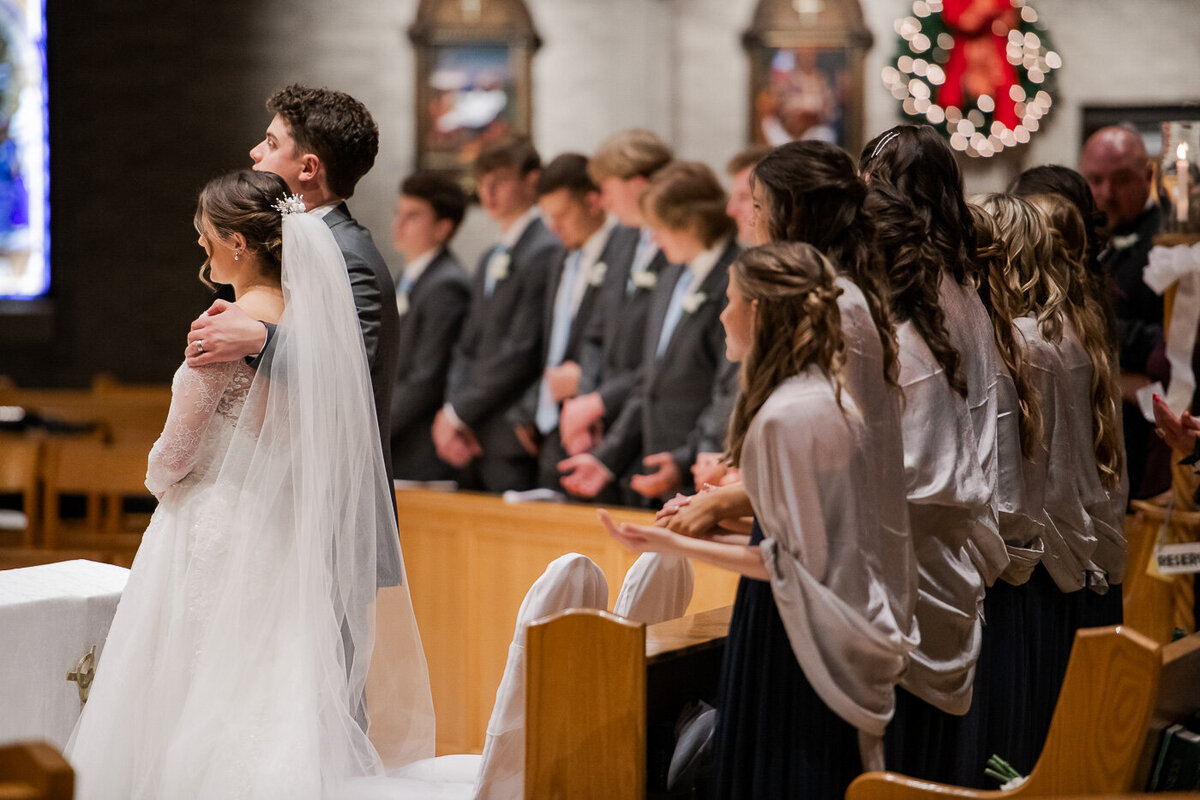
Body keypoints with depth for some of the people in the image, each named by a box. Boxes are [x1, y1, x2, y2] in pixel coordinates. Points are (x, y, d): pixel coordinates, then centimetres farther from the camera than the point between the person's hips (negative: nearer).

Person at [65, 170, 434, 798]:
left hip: (216, 530, -7)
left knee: (200, 694, 4)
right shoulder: (310, 317, 2)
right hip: (283, 528, 7)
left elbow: (177, 451, -12)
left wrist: (159, 477, 10)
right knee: (271, 693, 13)